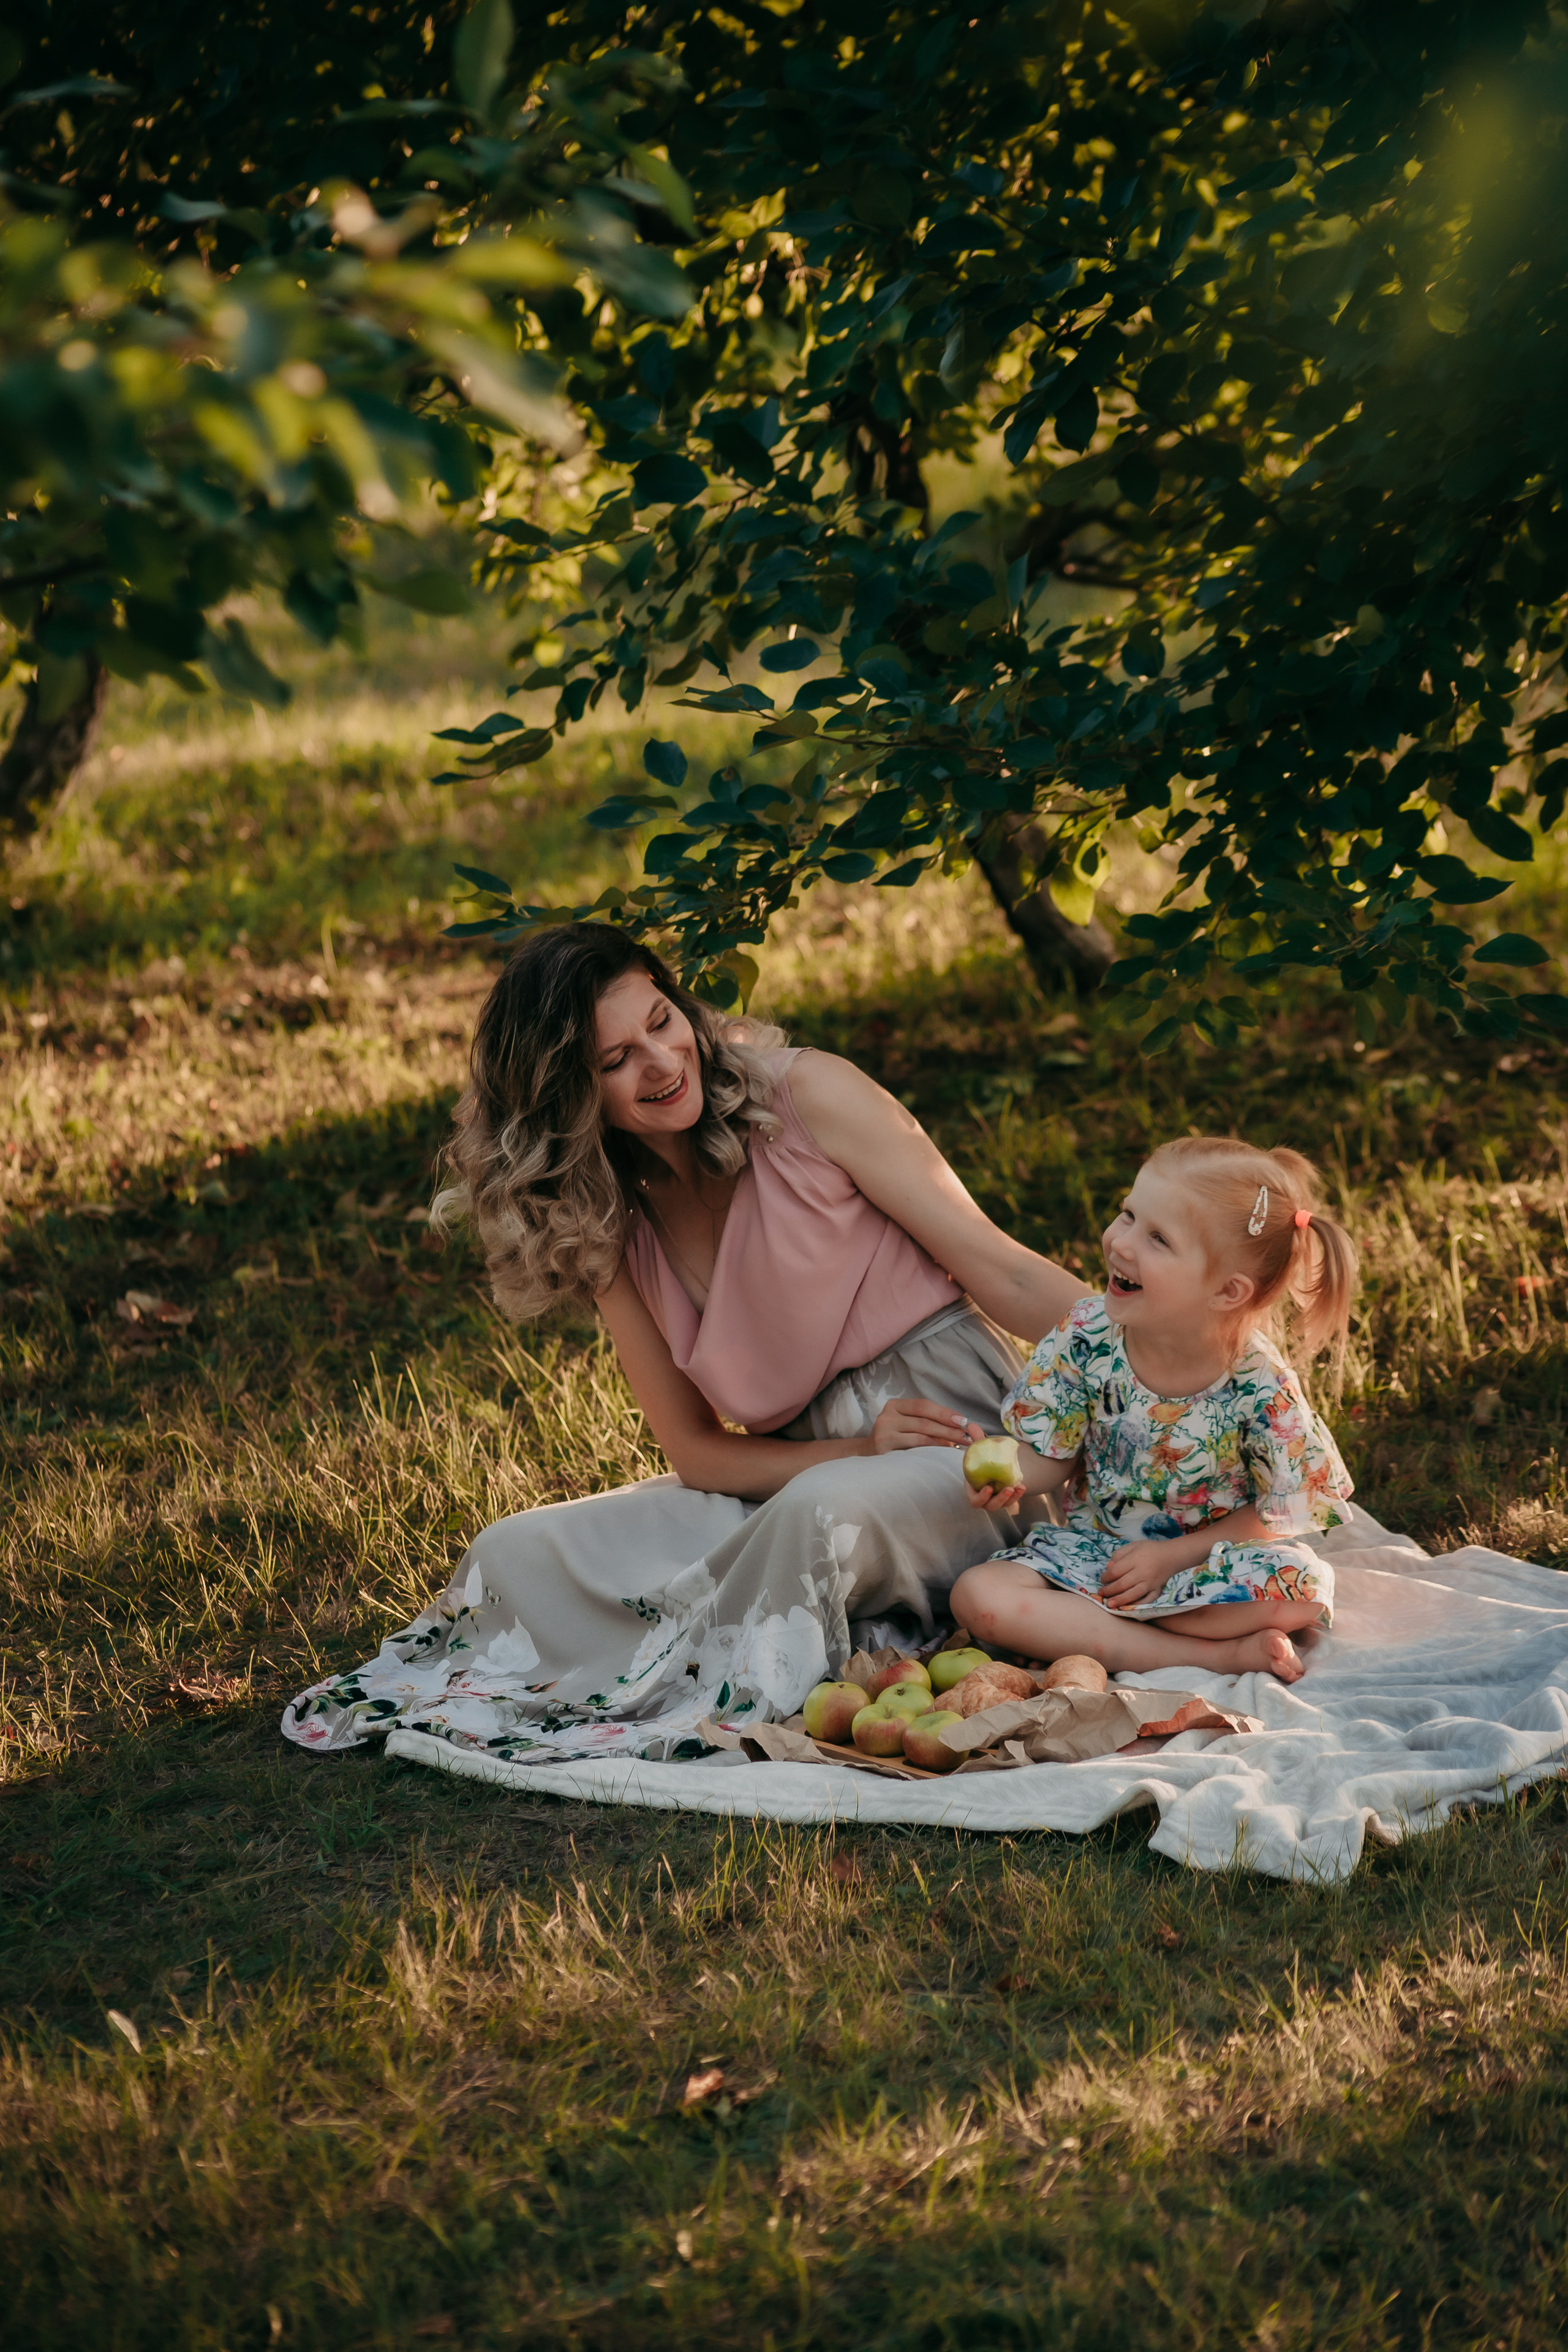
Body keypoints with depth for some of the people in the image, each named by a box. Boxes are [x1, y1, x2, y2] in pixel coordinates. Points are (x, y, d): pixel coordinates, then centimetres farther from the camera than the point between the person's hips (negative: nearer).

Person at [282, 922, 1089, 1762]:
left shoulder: (807, 1097, -10)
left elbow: (1005, 1275, -9)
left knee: (820, 1510, -38)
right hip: (794, 1469, 4)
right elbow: (694, 1448, 2)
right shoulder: (610, 1228, 3)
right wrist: (859, 1450, -17)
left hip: (961, 1425, -4)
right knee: (513, 1555, -11)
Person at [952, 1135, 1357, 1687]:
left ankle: (1082, 1626, -20)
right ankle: (1213, 1655, -25)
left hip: (1213, 1557, -3)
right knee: (978, 1595, -25)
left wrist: (1173, 1557, -18)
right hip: (1091, 1547, 3)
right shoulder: (1086, 1335, -12)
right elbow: (1051, 1456, -3)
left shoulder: (1261, 1386, -19)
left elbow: (1277, 1513, -10)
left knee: (1301, 1586, -32)